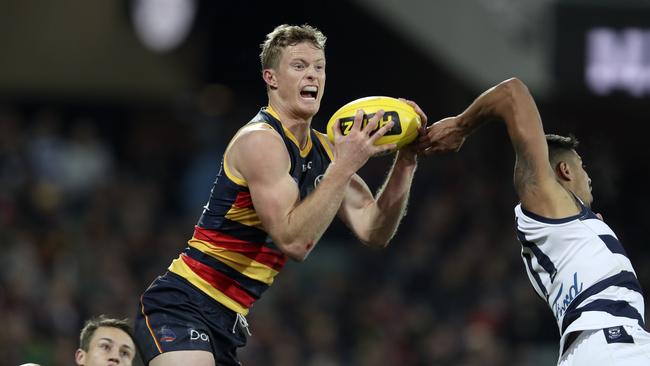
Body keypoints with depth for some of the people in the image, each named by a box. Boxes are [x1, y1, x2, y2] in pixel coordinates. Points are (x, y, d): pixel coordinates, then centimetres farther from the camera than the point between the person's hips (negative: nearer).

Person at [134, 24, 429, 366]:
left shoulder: (322, 150, 11)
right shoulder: (260, 140, -15)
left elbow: (374, 232, 8)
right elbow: (293, 241, -25)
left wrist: (405, 163, -3)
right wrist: (345, 166, -26)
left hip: (227, 323, 9)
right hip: (183, 308, -9)